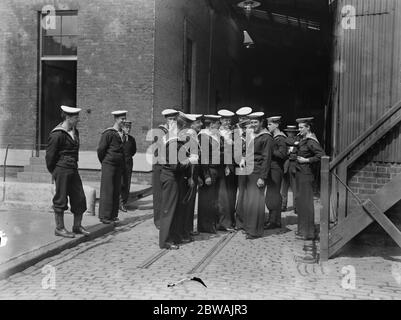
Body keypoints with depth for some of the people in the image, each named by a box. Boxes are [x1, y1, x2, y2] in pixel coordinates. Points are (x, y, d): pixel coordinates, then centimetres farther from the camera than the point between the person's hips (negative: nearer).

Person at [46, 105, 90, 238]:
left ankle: (77, 226, 22)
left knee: (80, 198, 9)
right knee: (61, 199, 2)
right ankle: (59, 228, 14)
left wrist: (75, 165, 18)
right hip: (62, 170, -8)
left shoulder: (75, 132, 13)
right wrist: (54, 171, -2)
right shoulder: (57, 134, -13)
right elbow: (50, 154, -9)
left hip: (73, 170, 8)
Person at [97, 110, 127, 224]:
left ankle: (113, 215, 19)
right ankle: (104, 216, 3)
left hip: (119, 166, 7)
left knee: (116, 191, 10)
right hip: (109, 165, -7)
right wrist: (104, 162, 0)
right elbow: (100, 149, -10)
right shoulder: (108, 133, -11)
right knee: (107, 191, -3)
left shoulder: (122, 133, 12)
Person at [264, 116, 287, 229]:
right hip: (272, 169, 9)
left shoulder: (280, 138, -12)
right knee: (274, 194, 12)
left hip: (276, 169, -9)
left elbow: (282, 154, -20)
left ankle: (274, 221, 2)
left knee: (273, 194, -5)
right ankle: (274, 220, 20)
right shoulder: (273, 136, 15)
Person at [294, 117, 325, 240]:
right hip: (300, 173, 10)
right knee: (300, 201, 15)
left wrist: (307, 160, -18)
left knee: (305, 202, -4)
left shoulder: (311, 141, -15)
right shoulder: (303, 140, 13)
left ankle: (308, 232, 4)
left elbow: (321, 155, -22)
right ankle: (303, 229, 27)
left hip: (306, 174, -10)